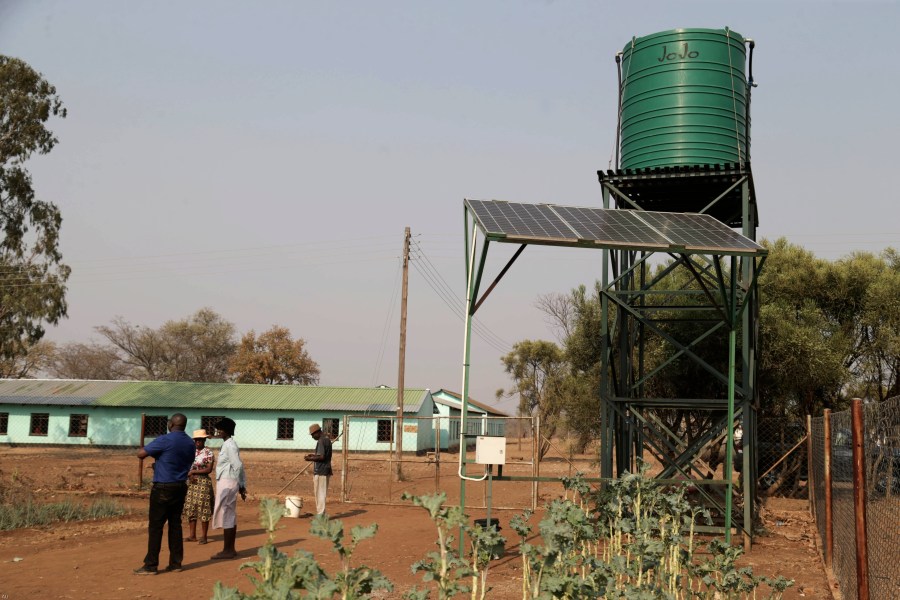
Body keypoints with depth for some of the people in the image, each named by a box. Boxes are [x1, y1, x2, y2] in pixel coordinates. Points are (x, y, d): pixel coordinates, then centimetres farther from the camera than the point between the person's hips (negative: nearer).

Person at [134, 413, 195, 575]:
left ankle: (151, 565, 0)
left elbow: (141, 454, -15)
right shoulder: (190, 443, 7)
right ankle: (176, 563, 14)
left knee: (155, 526, -1)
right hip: (181, 487, 7)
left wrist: (148, 449, 9)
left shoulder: (165, 440, -15)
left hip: (163, 487, -7)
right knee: (175, 524, 12)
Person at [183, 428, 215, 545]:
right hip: (190, 483, 6)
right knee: (190, 508, 8)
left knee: (203, 509, -3)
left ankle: (204, 536, 3)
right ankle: (192, 535, 16)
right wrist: (189, 475, -10)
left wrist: (193, 471, -13)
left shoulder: (208, 453, -7)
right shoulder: (191, 451, 10)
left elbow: (209, 470, -12)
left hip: (203, 483, -6)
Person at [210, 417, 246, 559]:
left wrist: (241, 486, -13)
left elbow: (238, 466, -19)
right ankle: (230, 549, 17)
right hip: (227, 483, 10)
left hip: (226, 483, -10)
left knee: (226, 516, -6)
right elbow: (239, 466, 17)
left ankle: (228, 550, -2)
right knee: (230, 516, 12)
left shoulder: (229, 445, -15)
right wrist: (242, 485, 16)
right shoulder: (229, 444, 15)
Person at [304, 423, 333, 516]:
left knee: (320, 493, -5)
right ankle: (321, 513, 20)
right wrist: (314, 455, 18)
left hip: (320, 471, -10)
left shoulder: (321, 441, -17)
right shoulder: (327, 439, 14)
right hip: (326, 470, 10)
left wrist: (310, 458, -13)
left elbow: (321, 457, -24)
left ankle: (320, 515, -2)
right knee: (321, 493, 15)